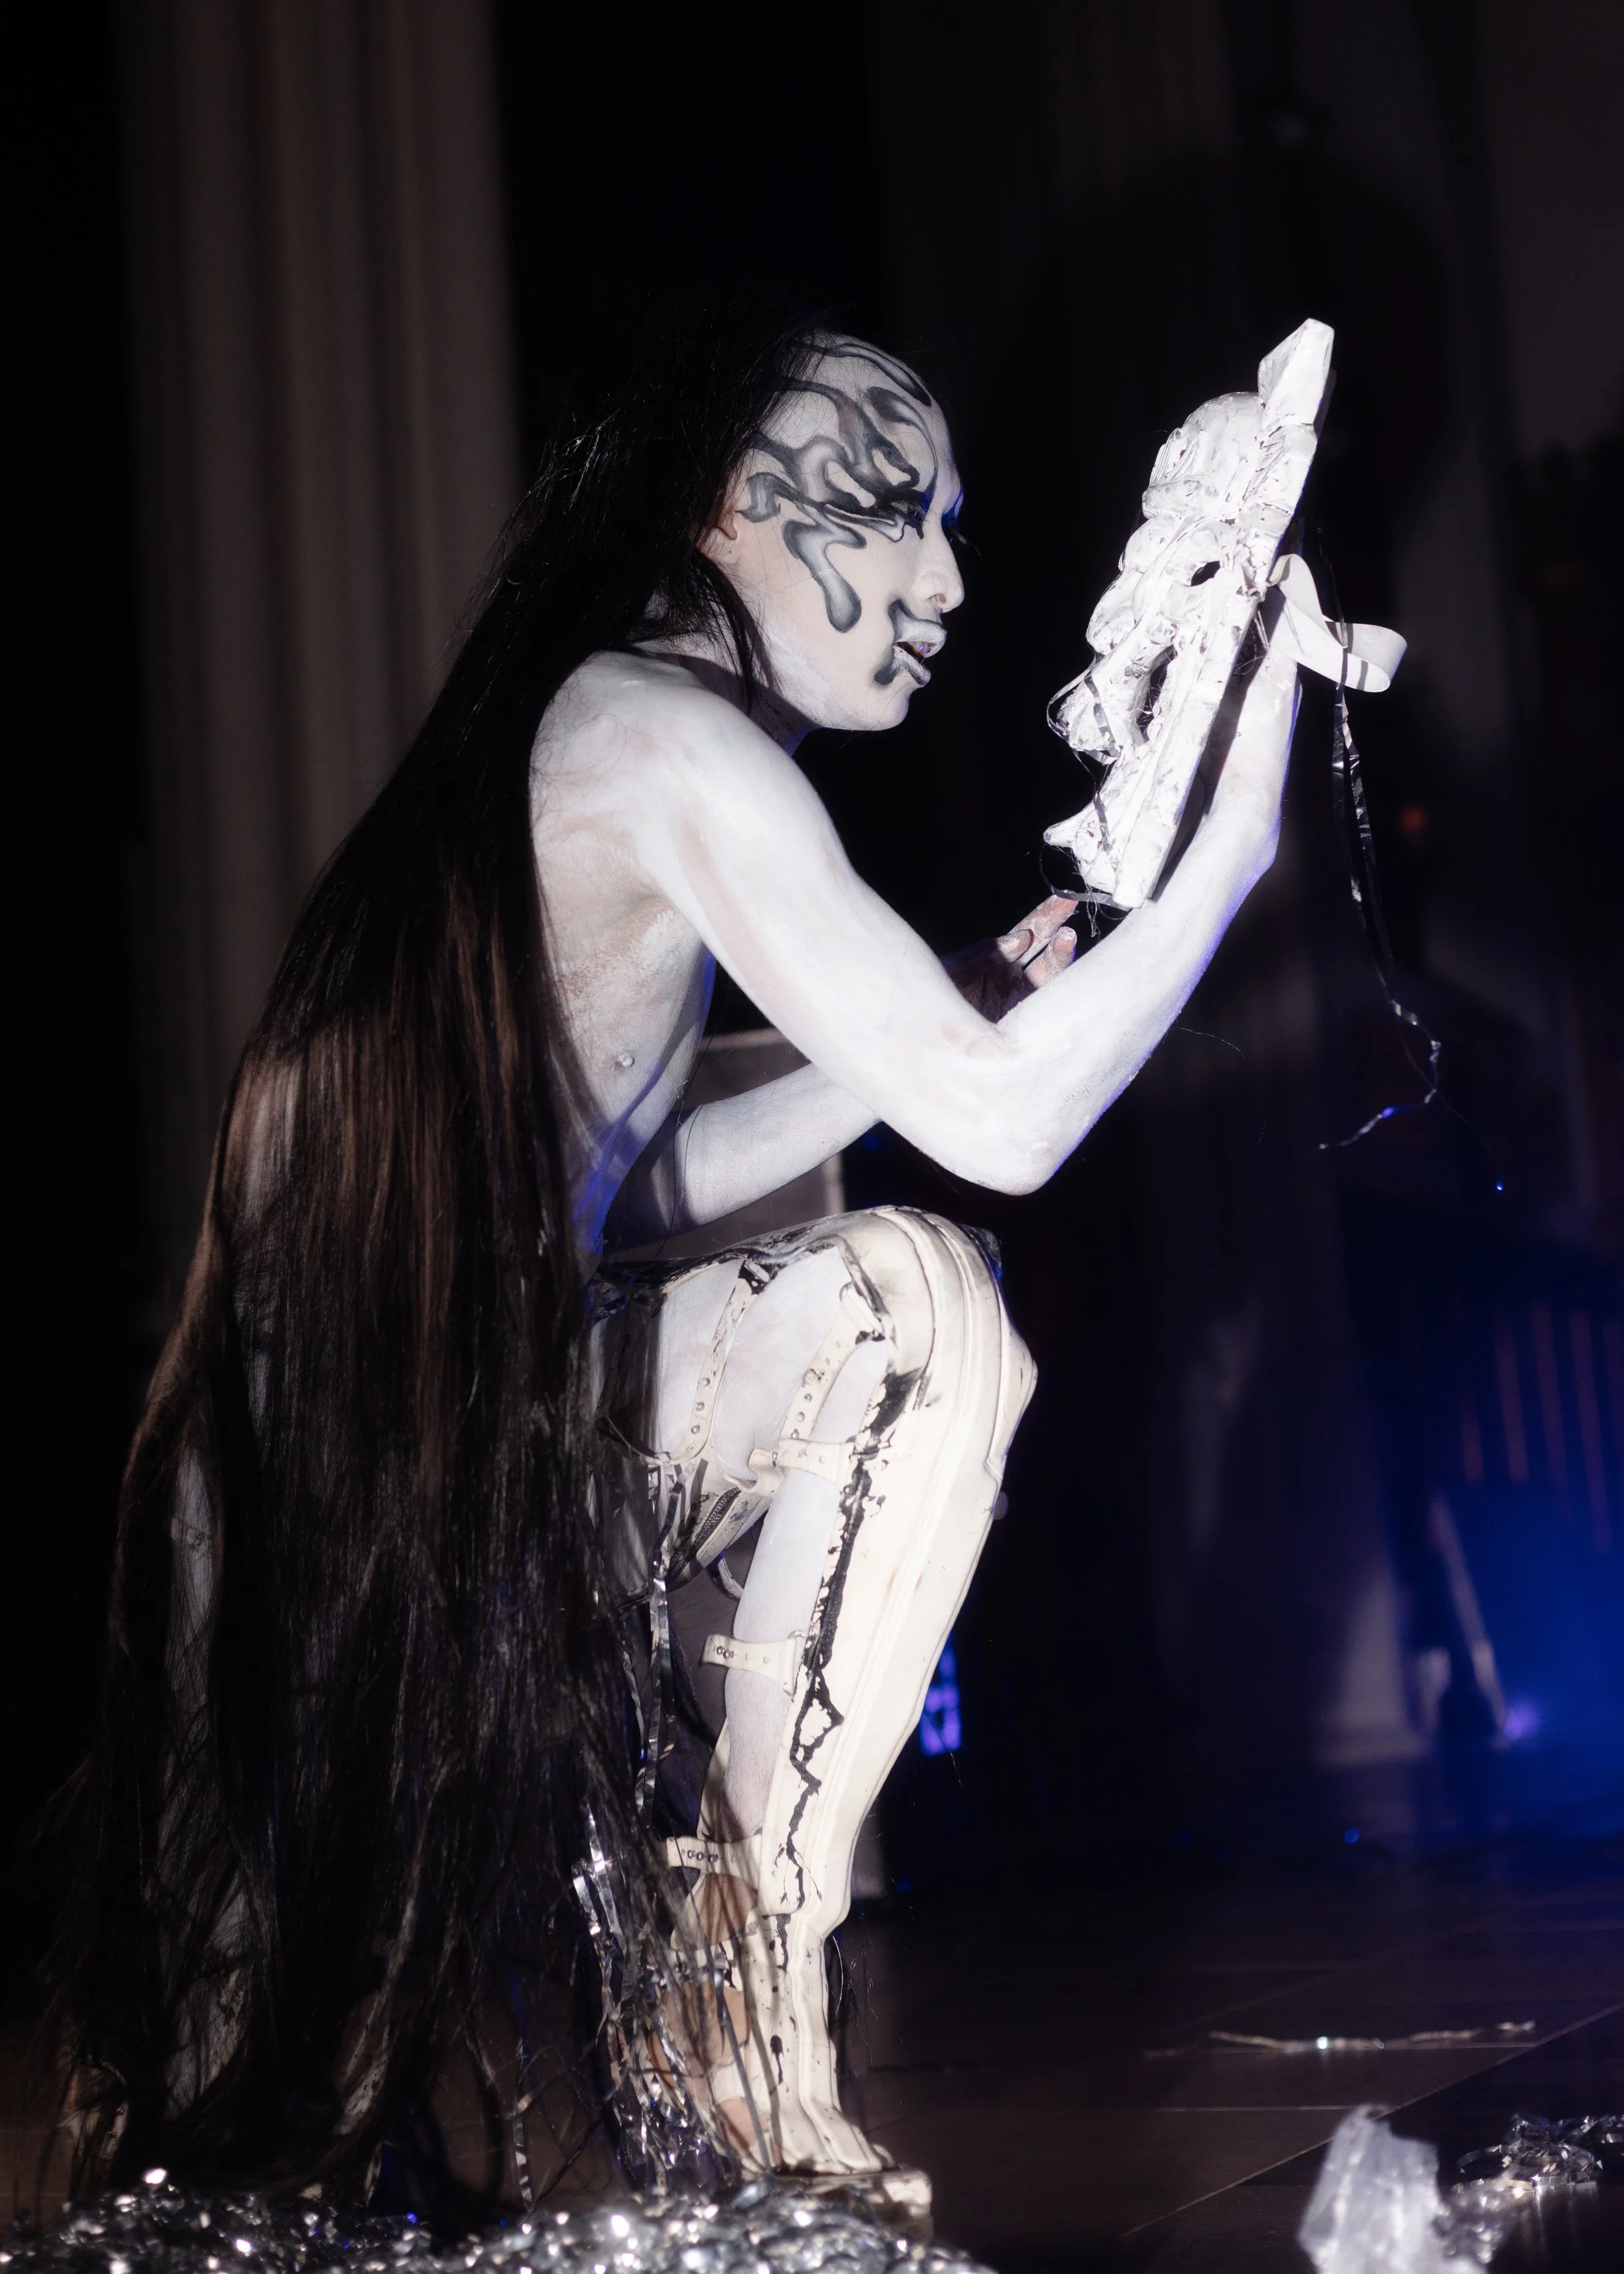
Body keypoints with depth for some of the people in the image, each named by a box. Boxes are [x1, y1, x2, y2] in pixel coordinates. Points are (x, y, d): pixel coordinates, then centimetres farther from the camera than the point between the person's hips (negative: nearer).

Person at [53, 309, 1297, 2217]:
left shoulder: (576, 737, 18)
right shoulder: (660, 732, -12)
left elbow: (617, 1193, 19)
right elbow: (999, 1128, -19)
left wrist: (936, 1021, 16)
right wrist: (1237, 828, -8)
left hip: (328, 1470, 10)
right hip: (429, 1469, -10)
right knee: (902, 1303, -13)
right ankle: (729, 2081, -6)